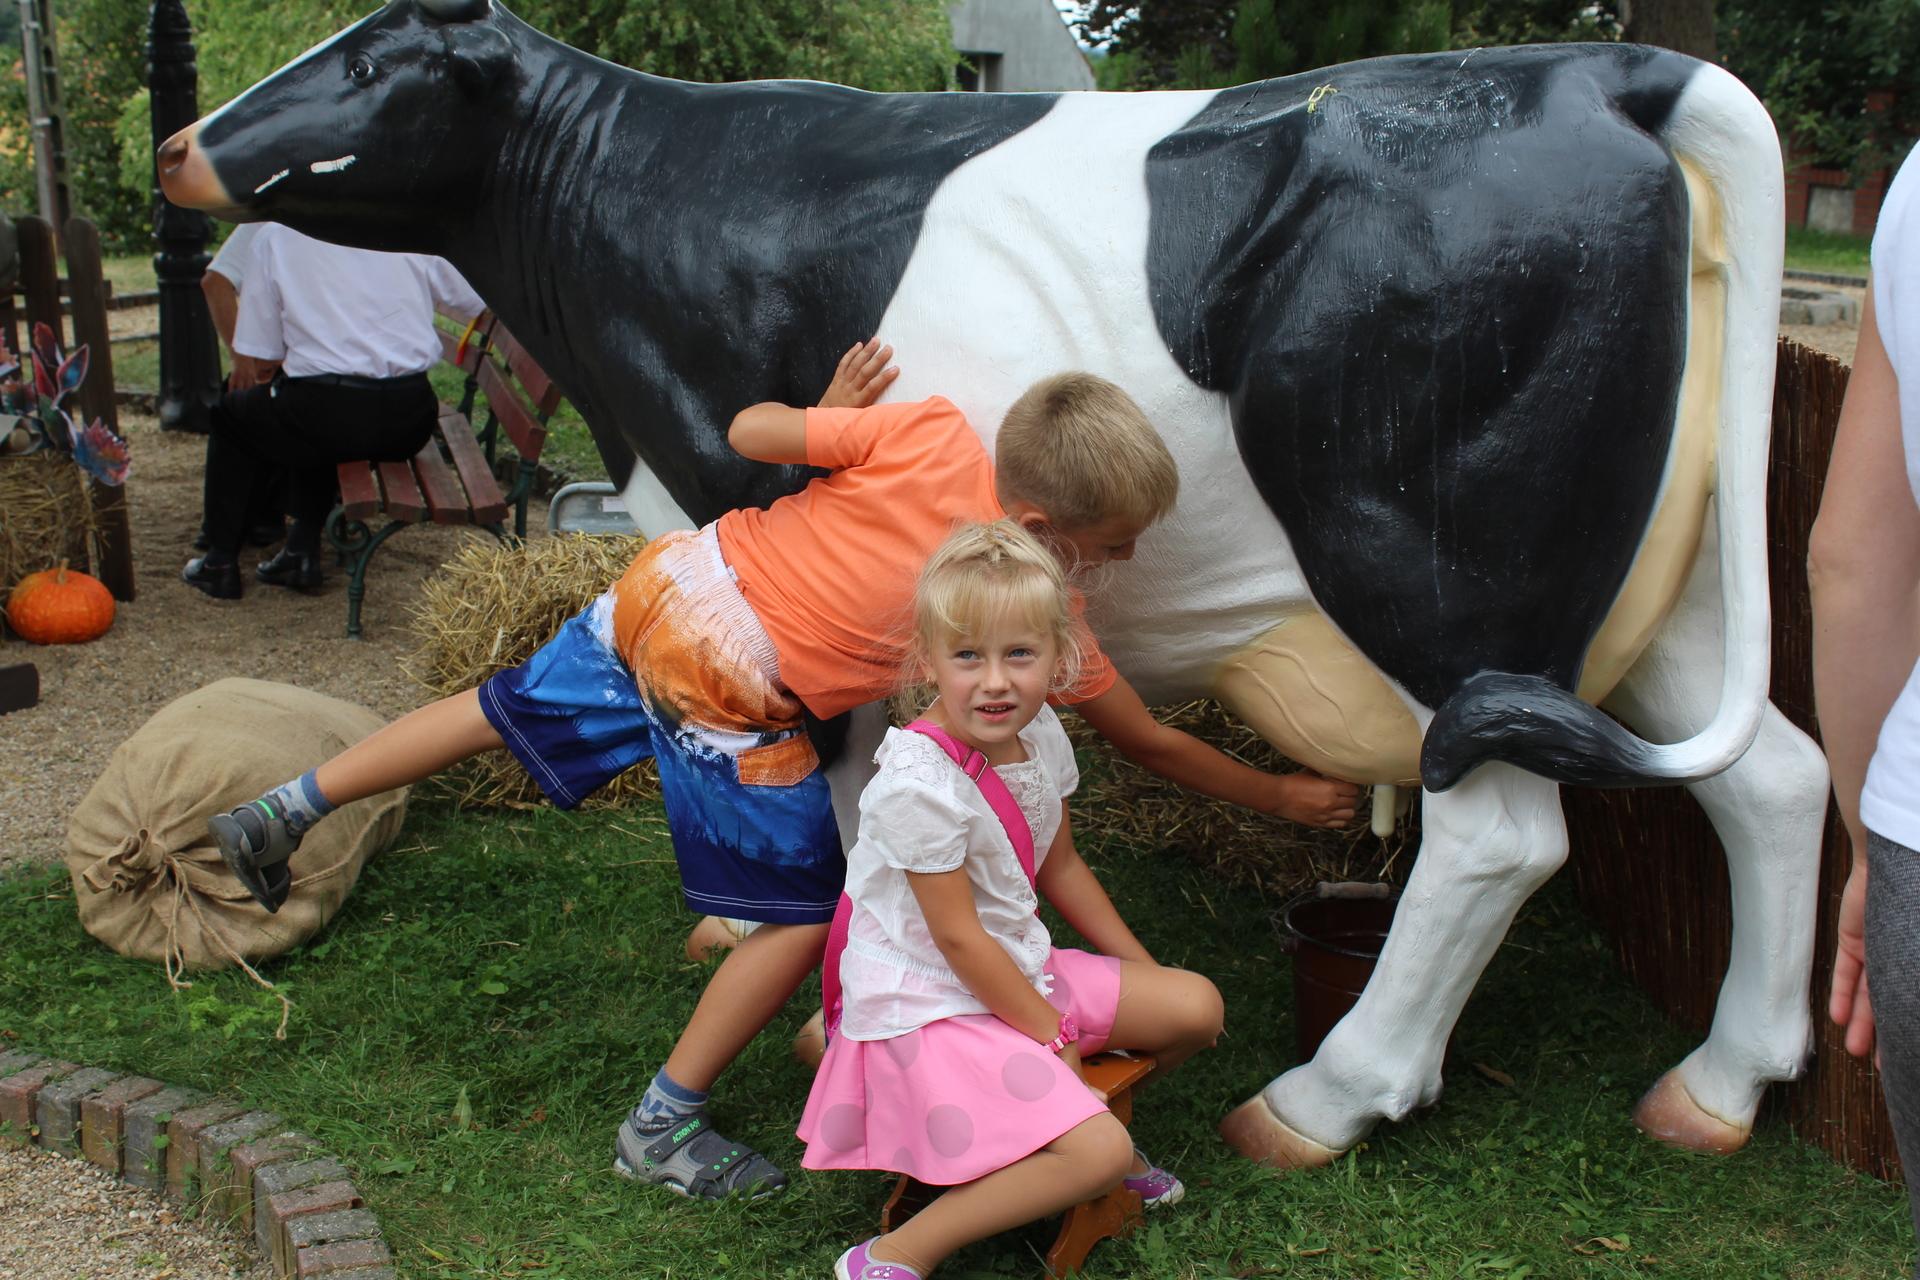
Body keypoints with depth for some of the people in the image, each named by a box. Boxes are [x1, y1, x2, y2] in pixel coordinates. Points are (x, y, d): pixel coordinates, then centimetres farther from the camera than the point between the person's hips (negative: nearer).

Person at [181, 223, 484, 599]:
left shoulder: (275, 237, 3)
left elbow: (260, 353, 4)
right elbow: (483, 301, 12)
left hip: (333, 417, -3)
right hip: (411, 425, 4)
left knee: (229, 415, 27)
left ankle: (221, 563, 29)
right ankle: (303, 548, 28)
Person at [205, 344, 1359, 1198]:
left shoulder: (927, 428, -4)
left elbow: (751, 432, 2)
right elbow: (1151, 744, 3)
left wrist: (836, 408, 21)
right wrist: (1286, 795, 15)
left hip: (671, 578, 6)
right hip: (735, 691, -6)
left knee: (511, 710, 27)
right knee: (808, 916, 9)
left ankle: (288, 809, 41)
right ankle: (662, 1131, 21)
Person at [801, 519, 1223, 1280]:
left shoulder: (1041, 737, -3)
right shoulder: (920, 784, -27)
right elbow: (958, 938, -20)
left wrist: (1145, 973, 13)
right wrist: (1053, 1036, -12)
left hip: (1017, 968, 8)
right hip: (929, 1004, -8)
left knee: (1196, 1006, 1)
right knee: (1097, 1153, -21)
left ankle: (1087, 1118, 23)